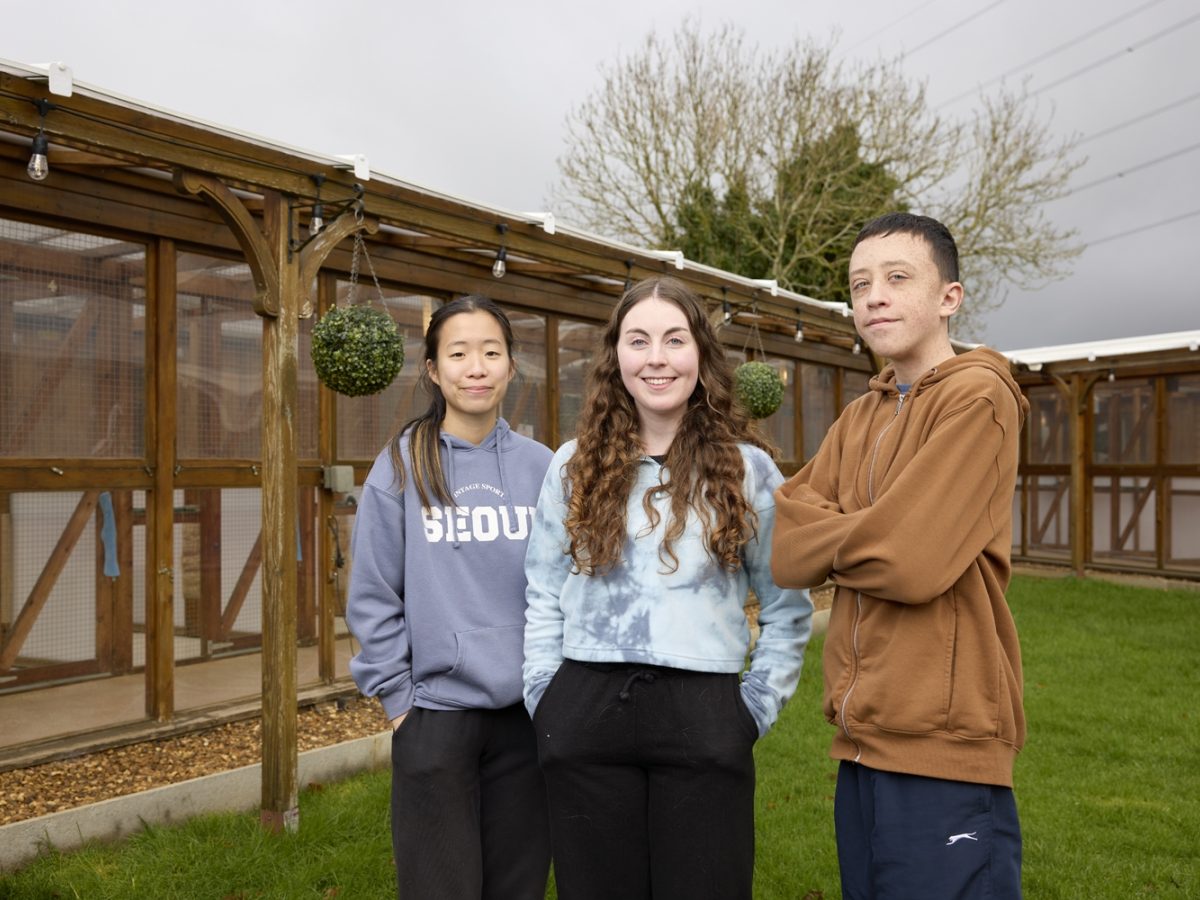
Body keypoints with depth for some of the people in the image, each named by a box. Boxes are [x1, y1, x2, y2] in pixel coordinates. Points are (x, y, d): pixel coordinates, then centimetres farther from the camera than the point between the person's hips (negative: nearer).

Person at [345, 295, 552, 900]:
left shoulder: (540, 467, 2)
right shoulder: (402, 466, -5)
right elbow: (373, 598, -4)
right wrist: (397, 695, -6)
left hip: (530, 712, 2)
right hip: (435, 714, -2)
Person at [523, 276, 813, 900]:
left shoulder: (747, 468, 2)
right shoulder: (573, 467, 7)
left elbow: (787, 607, 6)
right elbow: (542, 596, 9)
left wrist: (756, 706, 0)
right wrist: (545, 697, 2)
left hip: (703, 715, -1)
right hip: (584, 714, 2)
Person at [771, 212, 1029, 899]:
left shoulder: (977, 396, -11)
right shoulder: (858, 420, 12)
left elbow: (911, 560, -22)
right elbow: (786, 556, 3)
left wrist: (827, 536, -5)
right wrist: (864, 534, -11)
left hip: (943, 749, -7)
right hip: (862, 743, 7)